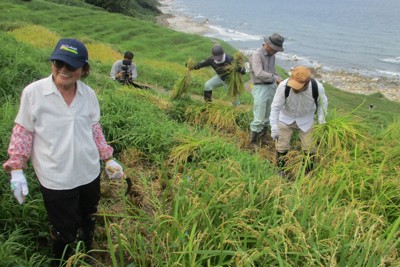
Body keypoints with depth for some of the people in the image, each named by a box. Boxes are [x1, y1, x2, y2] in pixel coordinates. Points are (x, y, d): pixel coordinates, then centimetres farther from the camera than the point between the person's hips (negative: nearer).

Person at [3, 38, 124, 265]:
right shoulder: (33, 92, -15)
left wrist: (108, 158, 8)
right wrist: (17, 170, -8)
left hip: (90, 173, 4)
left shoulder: (89, 94, -5)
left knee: (89, 222, 26)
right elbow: (22, 133, -6)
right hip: (56, 179, -4)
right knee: (64, 231, 12)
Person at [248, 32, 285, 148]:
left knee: (267, 116, 15)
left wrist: (279, 79, 7)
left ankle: (263, 139, 29)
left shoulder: (271, 55, 10)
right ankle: (253, 142, 9)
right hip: (260, 88, -8)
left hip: (271, 87, 8)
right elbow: (259, 74, -27)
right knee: (259, 118, -6)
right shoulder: (256, 55, -16)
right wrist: (275, 78, -18)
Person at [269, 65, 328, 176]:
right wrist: (274, 127, -24)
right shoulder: (283, 86, -34)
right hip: (286, 119, -1)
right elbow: (275, 107, -22)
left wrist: (321, 121, -9)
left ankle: (309, 173, 29)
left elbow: (322, 103, -6)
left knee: (309, 149, 6)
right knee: (282, 147, 6)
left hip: (306, 121, 1)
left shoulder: (317, 87, -29)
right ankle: (280, 171, 29)